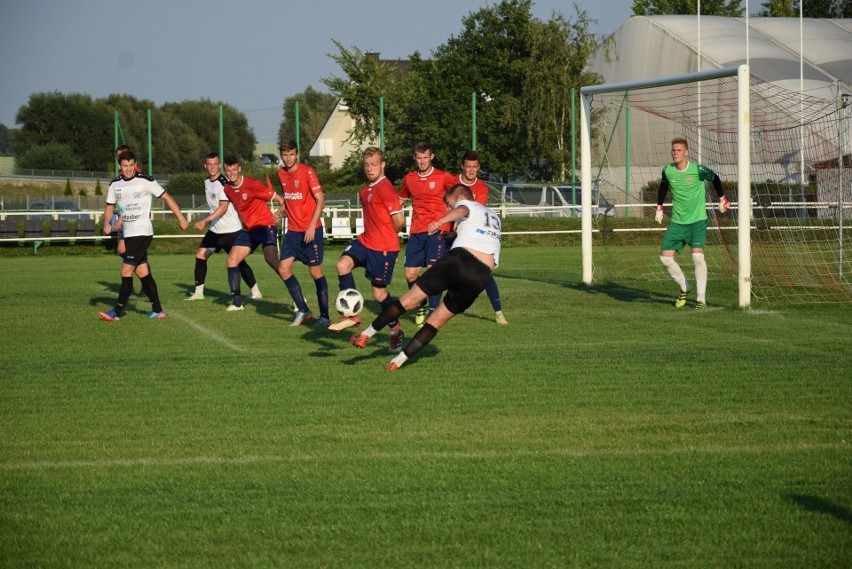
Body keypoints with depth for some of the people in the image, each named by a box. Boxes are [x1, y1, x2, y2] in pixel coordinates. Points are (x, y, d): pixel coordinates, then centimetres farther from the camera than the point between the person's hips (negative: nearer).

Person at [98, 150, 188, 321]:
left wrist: (181, 218, -3)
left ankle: (117, 311, -8)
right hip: (128, 234, 7)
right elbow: (110, 206, 17)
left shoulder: (146, 181, -8)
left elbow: (166, 198, -2)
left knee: (126, 271, -11)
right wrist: (106, 224, -2)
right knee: (142, 272, 8)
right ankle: (157, 310, 16)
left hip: (142, 233, -7)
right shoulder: (115, 184, 8)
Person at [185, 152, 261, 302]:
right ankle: (198, 292, 8)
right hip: (215, 229, 8)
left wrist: (205, 221, -33)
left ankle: (255, 292, 3)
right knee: (200, 255, 2)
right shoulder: (207, 182, 8)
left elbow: (223, 207, -27)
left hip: (231, 229, -8)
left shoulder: (223, 183, -19)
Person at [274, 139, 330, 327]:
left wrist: (312, 225, -20)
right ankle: (303, 311, 7)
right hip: (293, 230, 6)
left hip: (311, 230, -6)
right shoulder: (281, 173, 7)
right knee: (283, 268, -4)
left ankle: (325, 316, 6)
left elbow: (320, 200, -14)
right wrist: (281, 210, 8)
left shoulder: (307, 172, -12)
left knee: (315, 271, -4)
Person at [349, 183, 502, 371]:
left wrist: (441, 221, -33)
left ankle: (366, 335, 8)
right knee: (437, 320, 12)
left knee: (409, 299, 5)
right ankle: (399, 361, 6)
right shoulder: (494, 217, 35)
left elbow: (461, 211, -12)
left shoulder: (466, 204, 15)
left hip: (460, 259, -5)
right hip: (481, 276, 5)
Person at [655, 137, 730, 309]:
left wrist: (722, 199, 15)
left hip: (697, 220, -4)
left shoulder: (697, 169, -15)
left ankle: (701, 298, -11)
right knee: (665, 257, -4)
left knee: (697, 255, -21)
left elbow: (715, 178, 4)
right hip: (677, 222, 4)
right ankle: (684, 288, 21)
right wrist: (659, 208, 19)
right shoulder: (667, 171, -4)